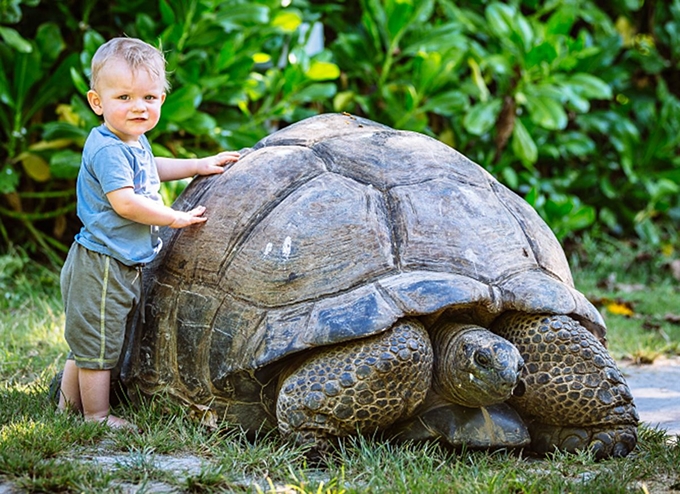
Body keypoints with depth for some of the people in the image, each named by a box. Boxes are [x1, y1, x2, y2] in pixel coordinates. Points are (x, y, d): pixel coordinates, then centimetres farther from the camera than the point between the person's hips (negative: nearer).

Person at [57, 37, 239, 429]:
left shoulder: (135, 141, 10)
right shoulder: (107, 149, -22)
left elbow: (150, 170, 32)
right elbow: (124, 202, -30)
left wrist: (199, 165, 27)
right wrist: (177, 218, -22)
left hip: (124, 266, 10)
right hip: (101, 267, -10)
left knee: (87, 341, 22)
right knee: (98, 343, 1)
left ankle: (70, 402, 35)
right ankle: (98, 417, 10)